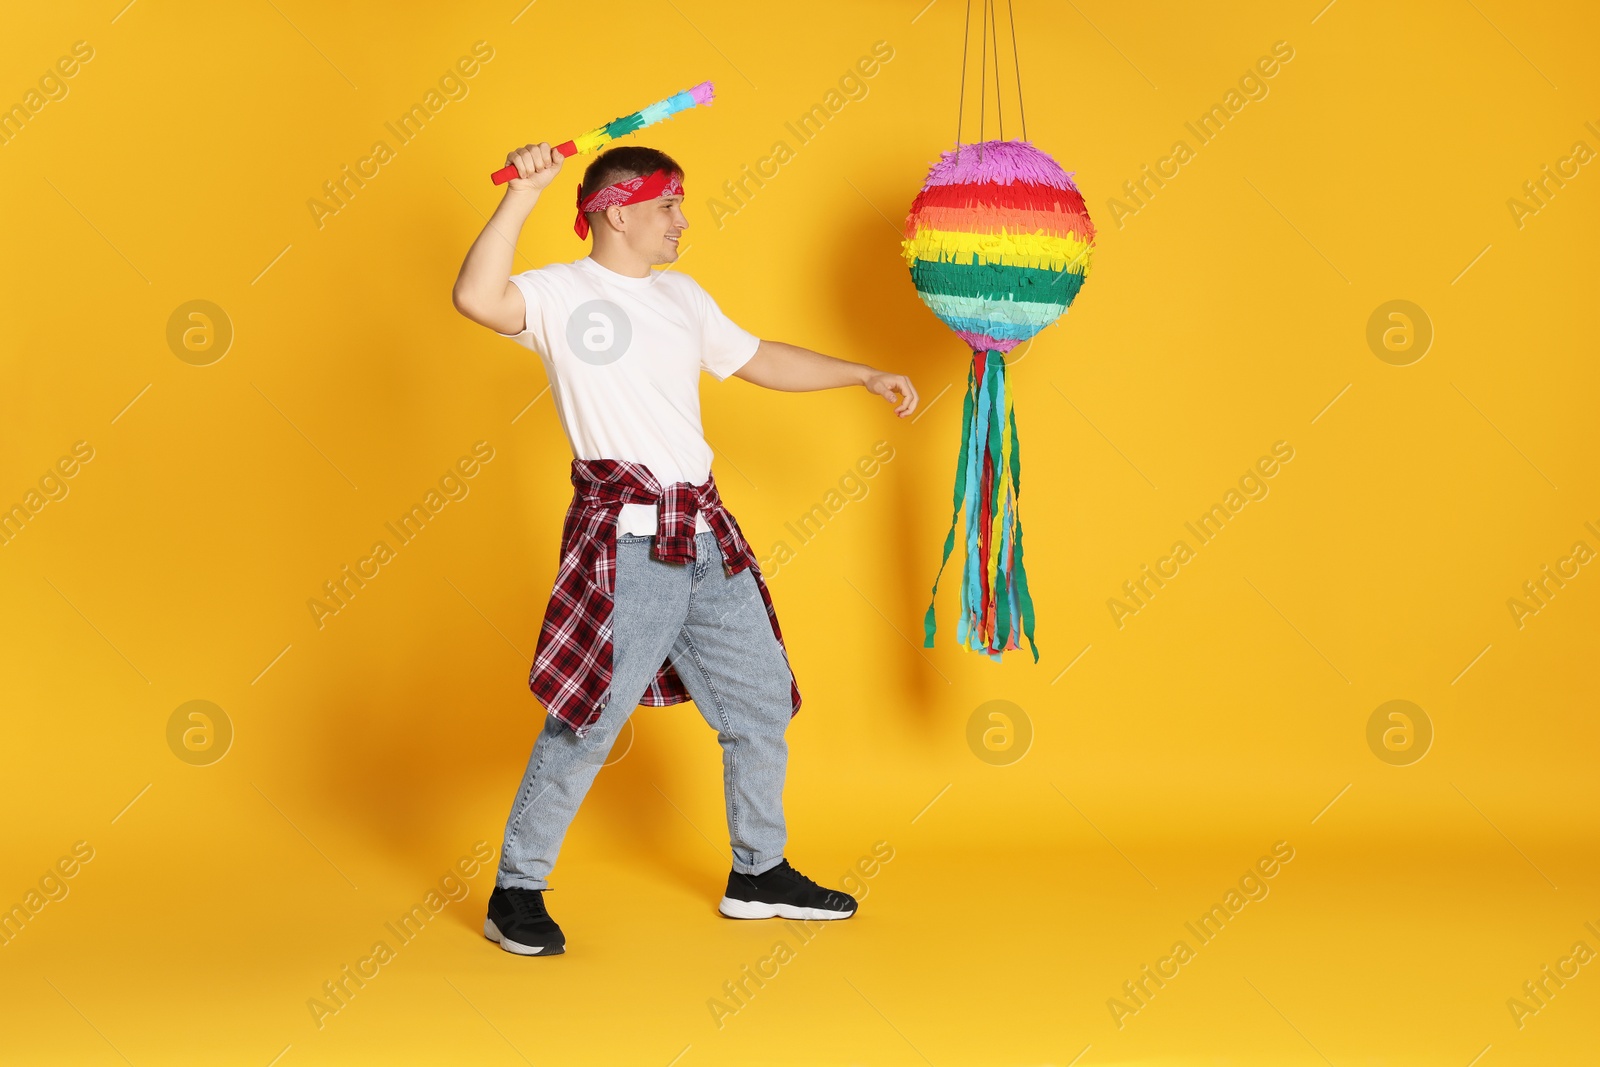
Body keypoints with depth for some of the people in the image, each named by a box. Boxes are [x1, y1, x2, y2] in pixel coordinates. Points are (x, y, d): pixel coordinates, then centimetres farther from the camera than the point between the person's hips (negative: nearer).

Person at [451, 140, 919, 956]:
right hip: (625, 542, -8)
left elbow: (759, 360, 29)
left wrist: (866, 375, 30)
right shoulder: (560, 293, -5)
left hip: (706, 536, 8)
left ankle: (758, 874, 31)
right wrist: (523, 193, -25)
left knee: (763, 701, 14)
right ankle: (516, 894, 10)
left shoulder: (681, 296, 18)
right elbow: (476, 298, -25)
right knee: (586, 724, -6)